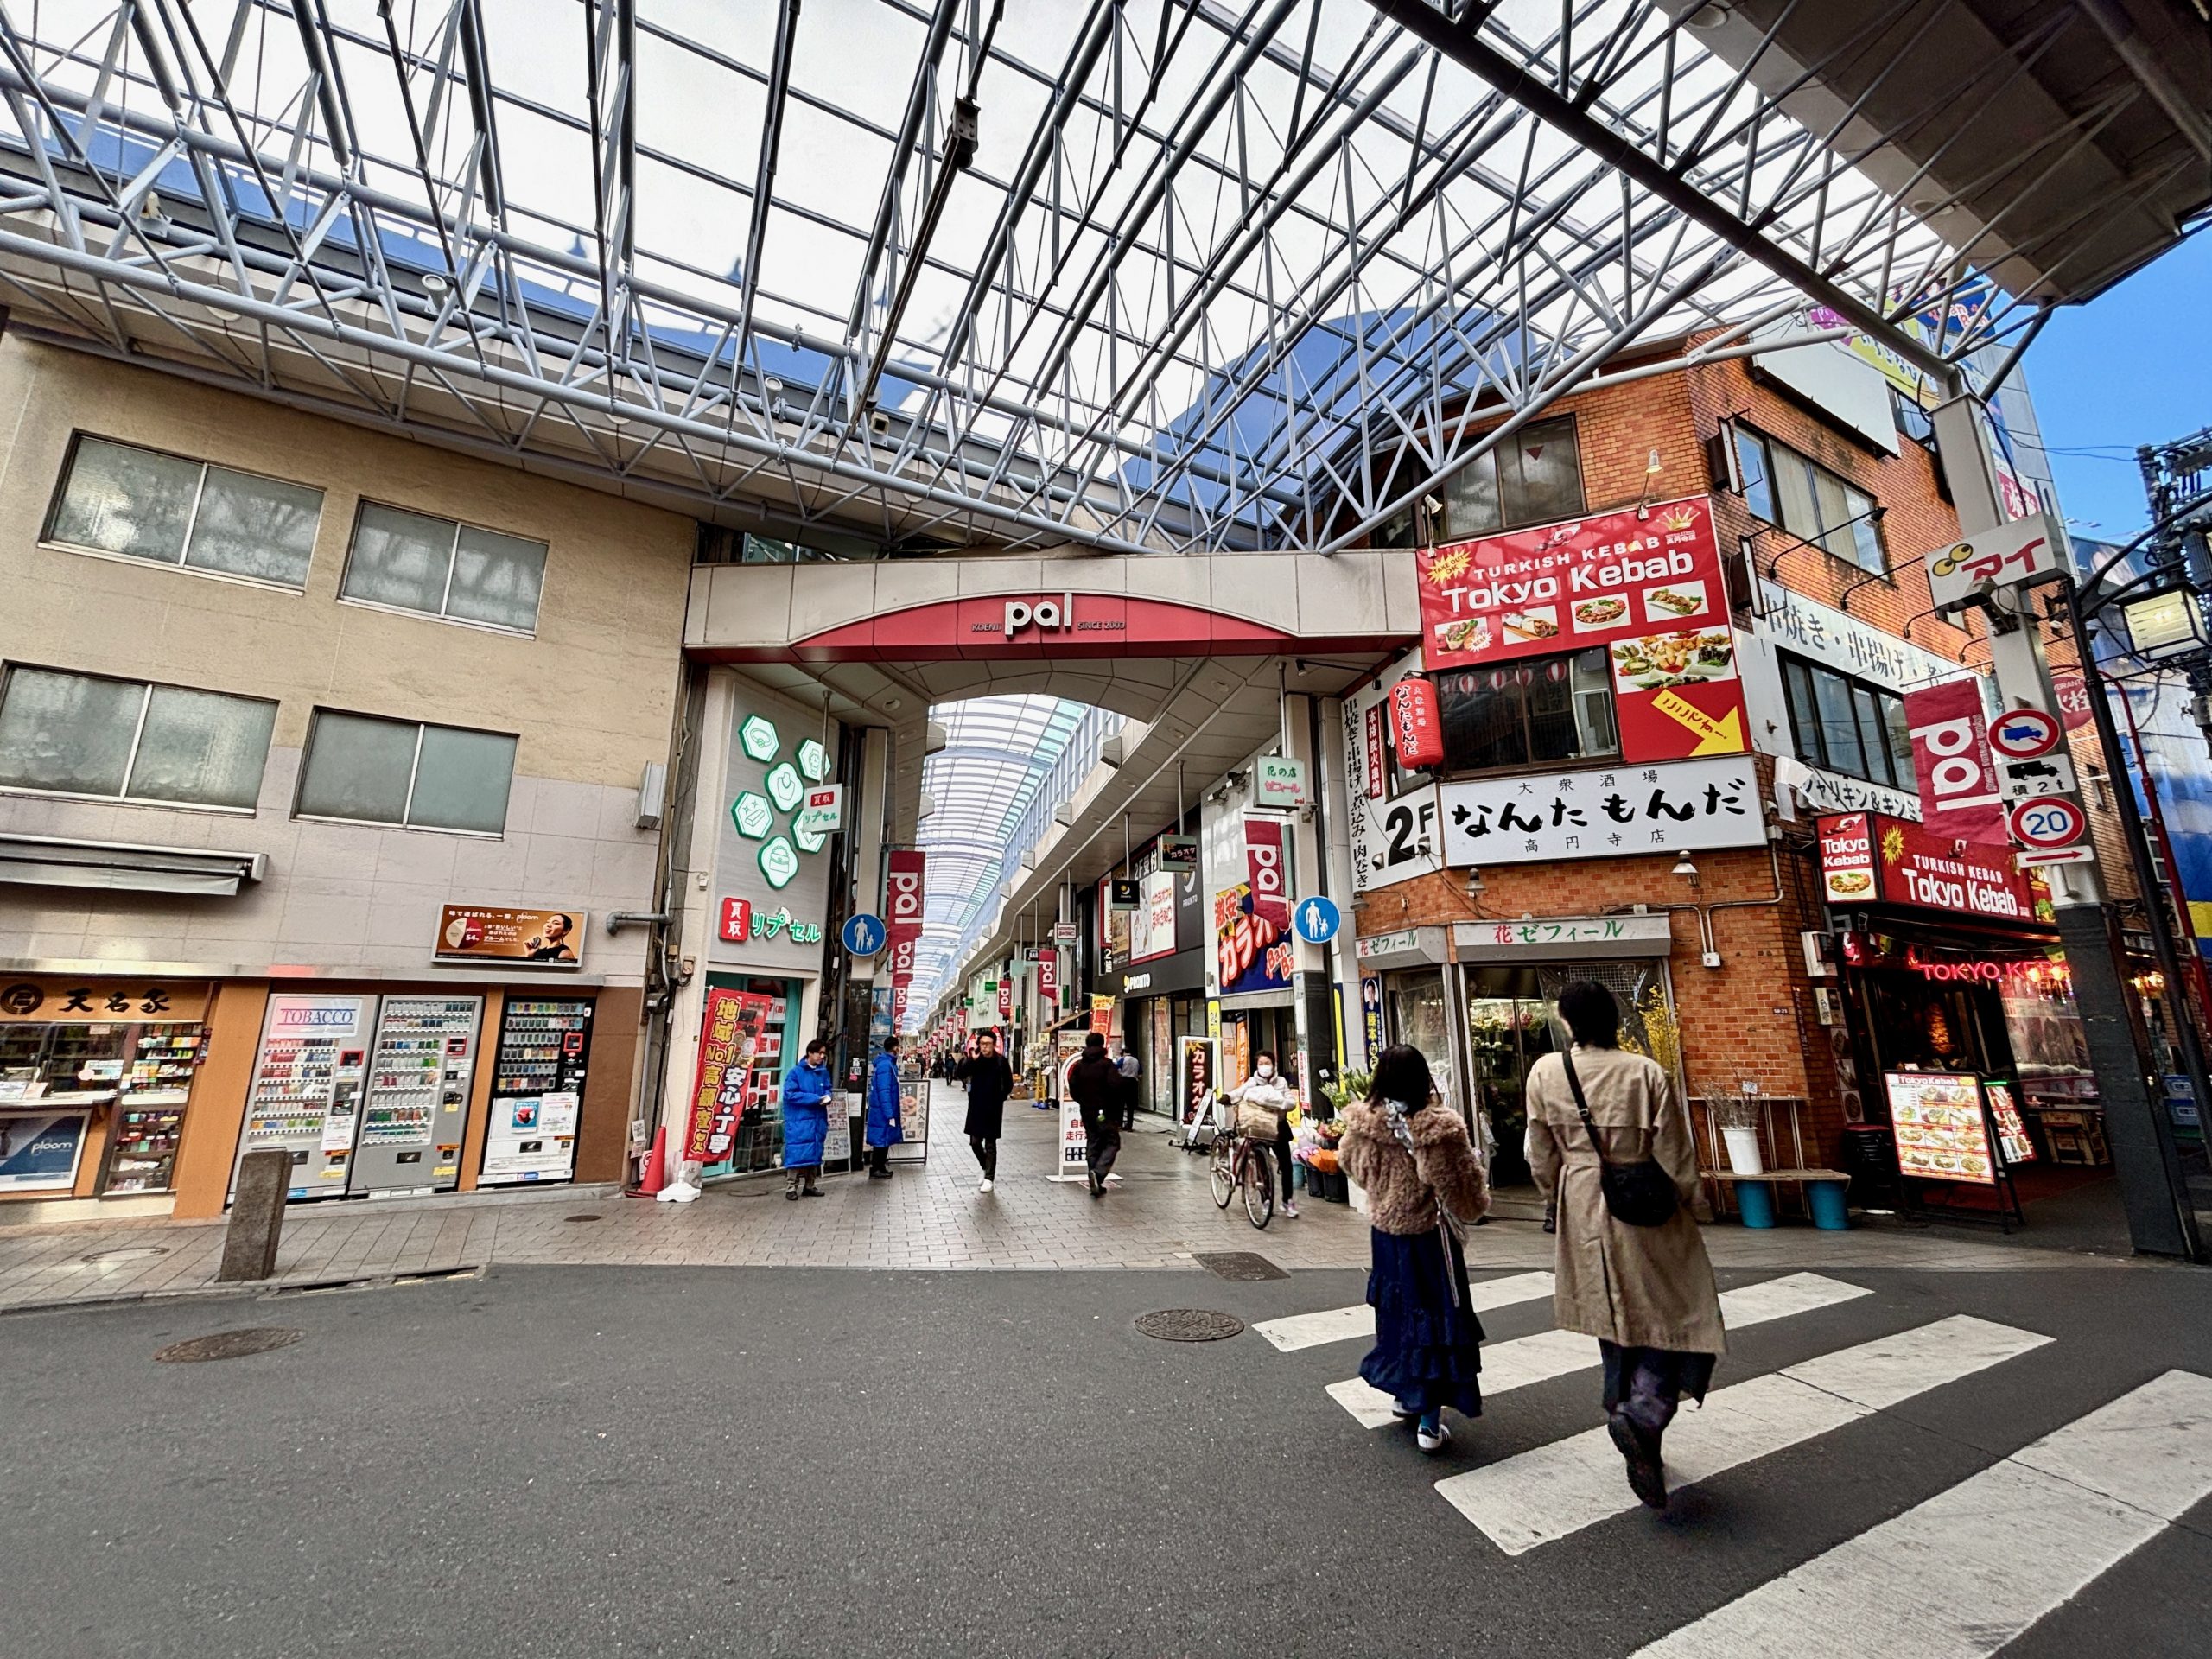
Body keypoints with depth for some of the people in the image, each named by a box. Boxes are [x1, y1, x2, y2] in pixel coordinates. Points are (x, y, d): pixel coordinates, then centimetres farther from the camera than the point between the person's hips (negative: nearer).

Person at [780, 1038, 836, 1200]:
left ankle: (810, 1186, 23)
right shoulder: (796, 1072, -11)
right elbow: (790, 1094, -16)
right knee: (797, 1152, -7)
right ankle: (791, 1187, 4)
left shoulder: (823, 1072, 5)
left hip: (818, 1119, 6)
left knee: (815, 1152, 11)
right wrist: (815, 1099, -18)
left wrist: (827, 1097, -9)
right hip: (799, 1120, -6)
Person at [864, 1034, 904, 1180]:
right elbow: (884, 1092, -25)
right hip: (883, 1110, -9)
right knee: (882, 1139, 0)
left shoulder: (889, 1063, 9)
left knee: (884, 1139, 16)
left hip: (885, 1109, 9)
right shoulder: (885, 1065, -22)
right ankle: (876, 1170, 10)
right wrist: (890, 1115, -24)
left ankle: (880, 1167, 25)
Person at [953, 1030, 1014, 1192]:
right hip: (976, 1106, 3)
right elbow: (958, 1075, -16)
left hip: (994, 1108, -2)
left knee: (990, 1144, 3)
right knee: (974, 1142, 7)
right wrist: (971, 1060, -25)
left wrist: (999, 1098, -5)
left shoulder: (1001, 1061, -9)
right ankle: (986, 1167, 32)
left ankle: (989, 1178, 12)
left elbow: (1008, 1085, 0)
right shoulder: (974, 1060, -3)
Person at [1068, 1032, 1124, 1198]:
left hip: (1087, 1111, 5)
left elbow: (1073, 1088, 4)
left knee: (1092, 1144, 12)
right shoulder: (1107, 1064, -9)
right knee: (1112, 1143, 3)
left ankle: (1096, 1184, 11)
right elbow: (1115, 1086, -17)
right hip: (1106, 1112, -5)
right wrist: (1116, 1108, -4)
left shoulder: (1079, 1065, 6)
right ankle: (1099, 1172, -20)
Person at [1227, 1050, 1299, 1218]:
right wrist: (1226, 1097, -40)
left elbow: (1292, 1101, -3)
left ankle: (1287, 1201, 20)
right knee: (1263, 1166, 1)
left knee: (1286, 1165, 3)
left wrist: (1278, 1104, -23)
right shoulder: (1252, 1082, -3)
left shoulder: (1281, 1082, 3)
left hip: (1278, 1127, 2)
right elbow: (1239, 1092, -19)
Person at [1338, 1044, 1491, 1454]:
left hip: (1384, 1233, 5)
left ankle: (1404, 1394, 40)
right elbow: (1467, 1196, -18)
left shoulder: (1362, 1124, -12)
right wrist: (1477, 1203, 5)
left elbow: (1351, 1163, 9)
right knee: (1435, 1318, 10)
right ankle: (1429, 1423, 18)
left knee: (1397, 1310, 22)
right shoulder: (1440, 1129, -26)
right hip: (1428, 1236, -4)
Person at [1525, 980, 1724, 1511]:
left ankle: (1634, 1435, 31)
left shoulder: (1546, 1073, -9)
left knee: (1614, 1324, 18)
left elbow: (1541, 1159, -1)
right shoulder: (1647, 1073, -16)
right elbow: (1676, 1159, -8)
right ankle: (1642, 1414, -8)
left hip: (1585, 1215, 3)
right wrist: (1688, 1204, 12)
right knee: (1679, 1322, 12)